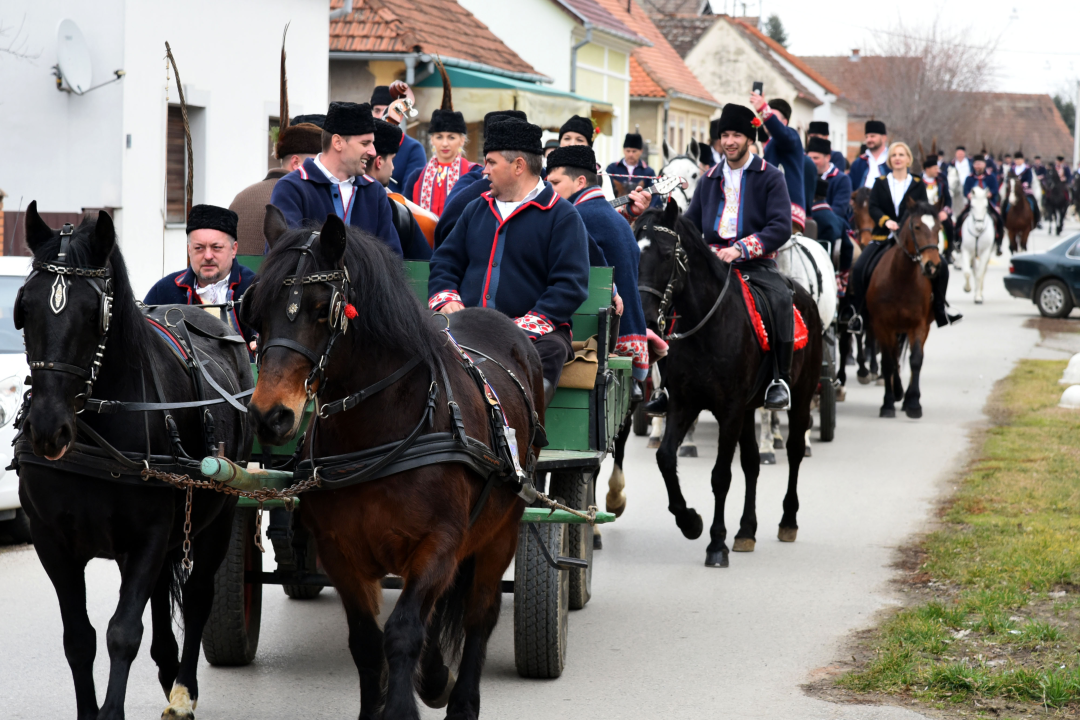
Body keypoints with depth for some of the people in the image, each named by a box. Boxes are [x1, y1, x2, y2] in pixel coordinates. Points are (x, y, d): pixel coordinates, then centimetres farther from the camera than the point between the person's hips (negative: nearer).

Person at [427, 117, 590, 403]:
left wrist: (526, 327, -18)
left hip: (534, 331, -4)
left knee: (550, 349, -38)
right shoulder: (476, 210, 22)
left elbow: (571, 286, -6)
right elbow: (445, 261, 26)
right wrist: (446, 300, 2)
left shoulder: (562, 216, 3)